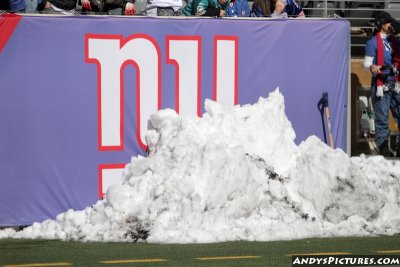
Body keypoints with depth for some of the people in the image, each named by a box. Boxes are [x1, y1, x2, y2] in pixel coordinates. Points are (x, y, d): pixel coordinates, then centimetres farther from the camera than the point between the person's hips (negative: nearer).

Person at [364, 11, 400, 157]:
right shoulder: (373, 42, -2)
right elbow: (366, 63, -5)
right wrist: (372, 67, -24)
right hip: (381, 85, -5)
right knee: (382, 117, -3)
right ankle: (383, 146, 3)